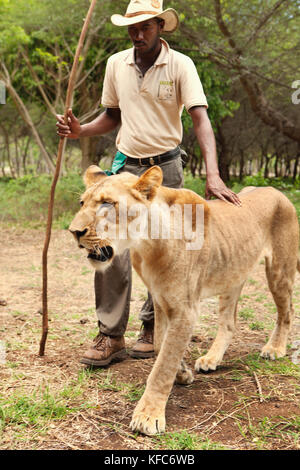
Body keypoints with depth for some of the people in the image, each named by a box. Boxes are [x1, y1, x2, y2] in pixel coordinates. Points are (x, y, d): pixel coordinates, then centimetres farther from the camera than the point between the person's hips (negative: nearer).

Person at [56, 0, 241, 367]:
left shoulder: (180, 65, -7)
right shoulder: (116, 64, 5)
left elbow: (200, 119, -17)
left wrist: (212, 174, -31)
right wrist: (80, 131, -4)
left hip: (165, 168, -2)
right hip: (125, 166, 3)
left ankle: (151, 328, 22)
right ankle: (110, 337, -1)